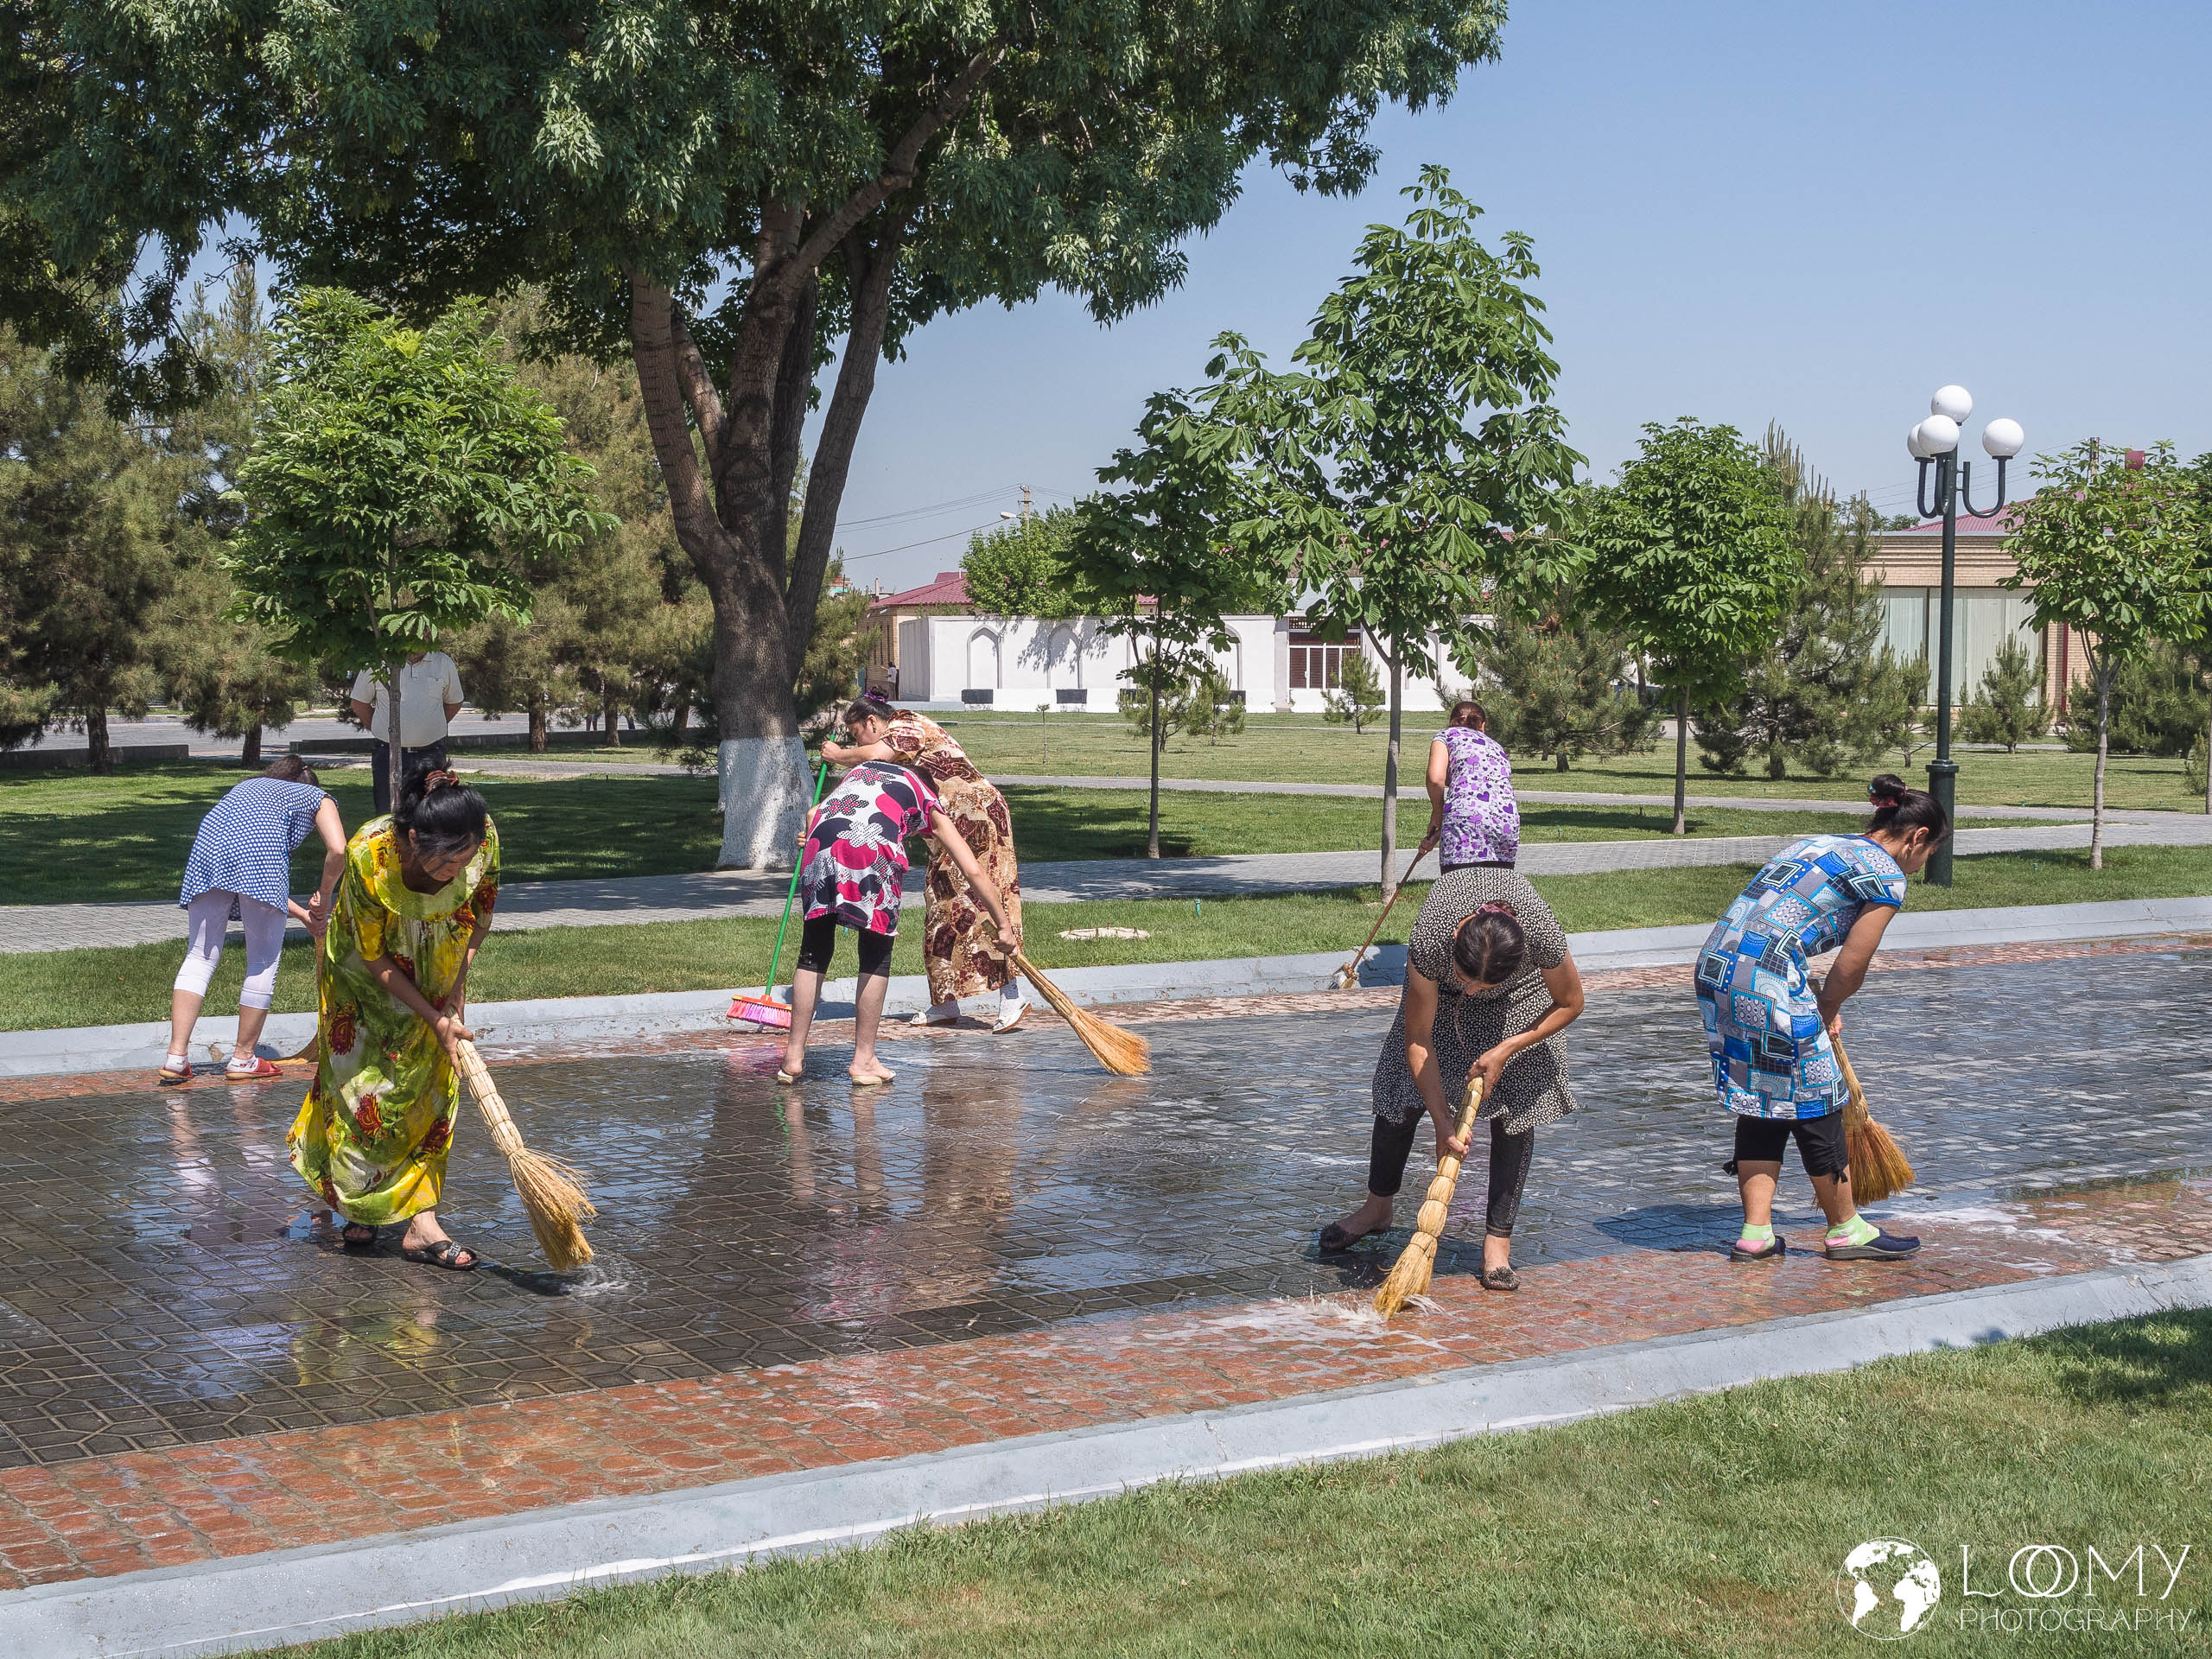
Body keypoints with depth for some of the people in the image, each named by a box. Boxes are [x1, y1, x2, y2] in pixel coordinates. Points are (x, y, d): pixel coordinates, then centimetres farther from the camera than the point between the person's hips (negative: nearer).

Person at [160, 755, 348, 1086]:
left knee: (200, 956, 11)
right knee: (264, 960, 9)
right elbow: (337, 850, 8)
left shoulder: (247, 787, 42)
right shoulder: (317, 797, 29)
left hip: (209, 844, 5)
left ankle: (176, 1057, 5)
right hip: (258, 849, -5)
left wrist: (303, 913, 42)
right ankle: (243, 1059, 15)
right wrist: (322, 898, 22)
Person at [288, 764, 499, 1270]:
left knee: (432, 1089, -1)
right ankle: (357, 1208, 22)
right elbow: (376, 956, -24)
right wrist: (434, 1018, -23)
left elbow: (479, 917, -7)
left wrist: (455, 993, -11)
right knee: (365, 1087, 0)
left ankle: (420, 1222, 2)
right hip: (366, 974, -3)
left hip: (436, 978, 3)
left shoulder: (484, 839, -30)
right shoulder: (369, 854, -38)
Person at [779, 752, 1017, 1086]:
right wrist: (1005, 925, 27)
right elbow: (975, 873, 22)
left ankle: (794, 1057, 18)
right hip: (873, 852, -3)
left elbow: (813, 814, 28)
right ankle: (863, 1060, 14)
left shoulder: (861, 768, 37)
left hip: (821, 844, 3)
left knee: (814, 952, 15)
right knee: (876, 956, 13)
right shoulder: (929, 806, 26)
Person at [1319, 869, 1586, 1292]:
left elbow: (1570, 1004, -18)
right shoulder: (1430, 939, -42)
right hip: (1436, 986, 1)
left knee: (1515, 1106, -10)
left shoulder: (1543, 934, -42)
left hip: (1520, 992, 0)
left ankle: (1498, 1241, -1)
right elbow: (1417, 1038, -28)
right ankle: (1377, 1208, 24)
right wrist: (1442, 1120, -27)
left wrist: (1505, 1050, -24)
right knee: (1403, 1089, 1)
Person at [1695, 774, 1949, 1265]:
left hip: (1716, 967, 8)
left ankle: (1756, 1234, 18)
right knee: (1815, 1107, 8)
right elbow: (1851, 968, -2)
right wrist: (1827, 1012, 16)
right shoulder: (1886, 875, 1)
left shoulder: (1814, 843, 26)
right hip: (1766, 982, -8)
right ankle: (1846, 1231, 22)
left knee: (1762, 1104, 17)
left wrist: (1818, 1005, 22)